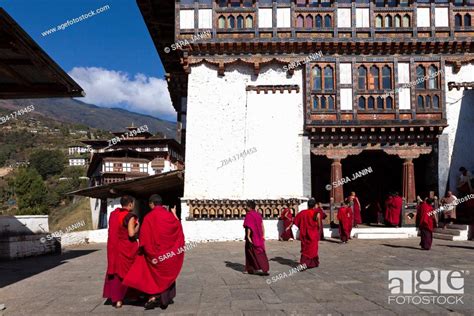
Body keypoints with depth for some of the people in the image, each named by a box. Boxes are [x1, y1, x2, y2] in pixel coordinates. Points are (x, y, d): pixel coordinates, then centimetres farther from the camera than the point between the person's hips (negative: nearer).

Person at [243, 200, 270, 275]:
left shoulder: (249, 215, -13)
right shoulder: (258, 214, 8)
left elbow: (249, 226, -19)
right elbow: (262, 226, 8)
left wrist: (248, 236, -19)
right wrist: (263, 235, 11)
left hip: (252, 236, -7)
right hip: (259, 237, 7)